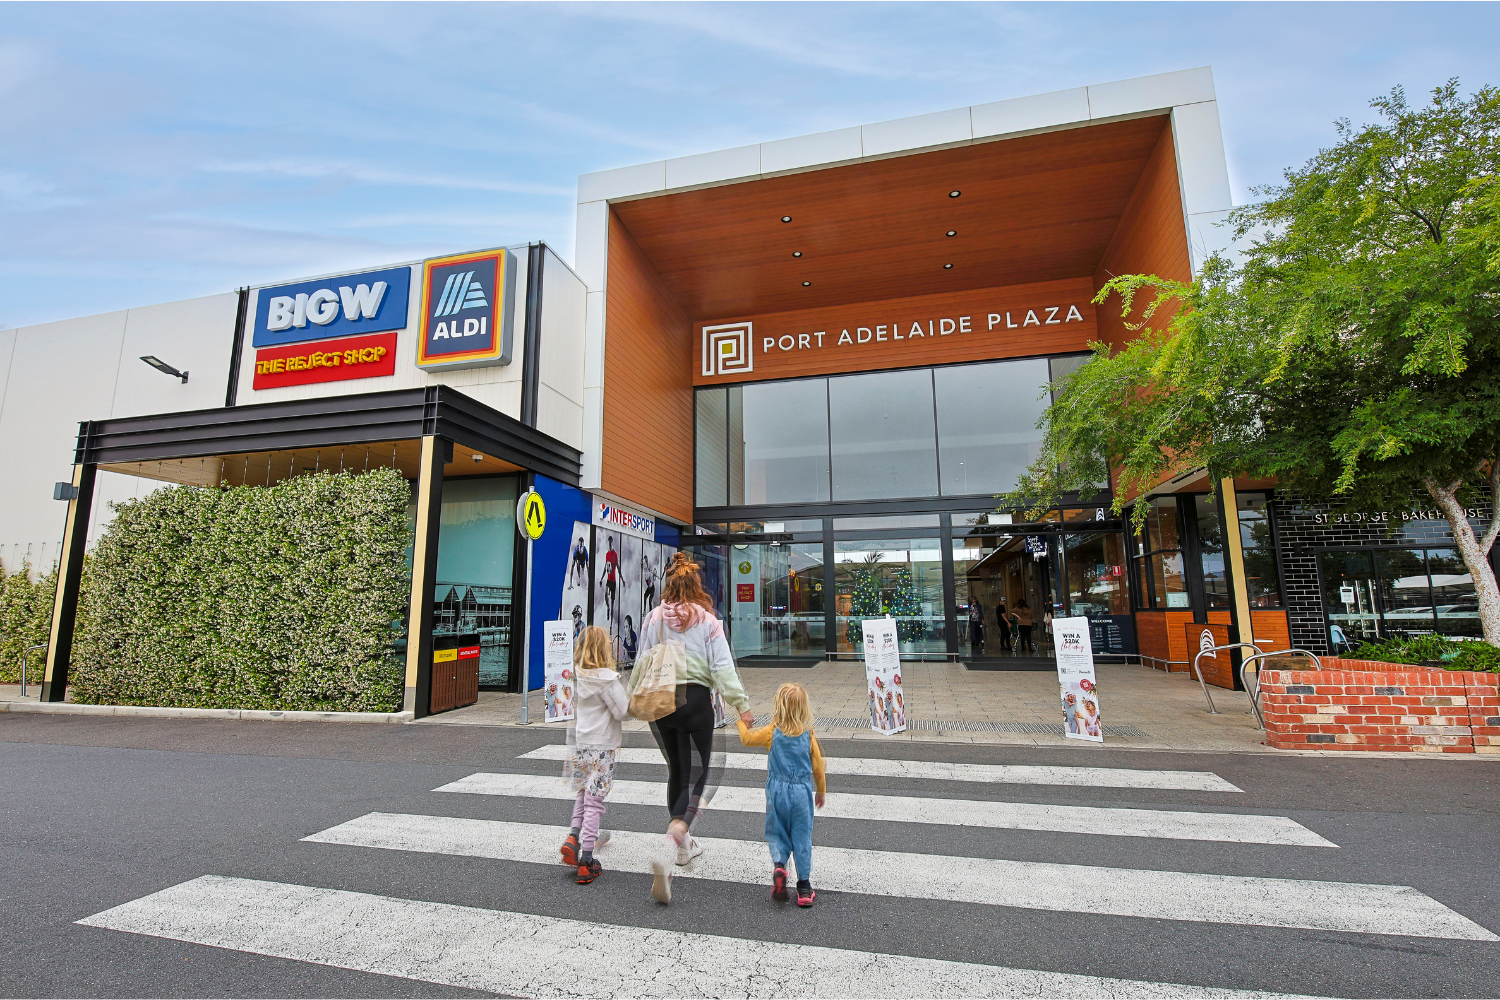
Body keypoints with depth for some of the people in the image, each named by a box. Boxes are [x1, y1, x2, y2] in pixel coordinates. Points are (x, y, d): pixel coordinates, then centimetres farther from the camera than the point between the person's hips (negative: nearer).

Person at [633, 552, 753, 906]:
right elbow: (722, 667, -9)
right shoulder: (707, 621, -5)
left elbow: (641, 664, 6)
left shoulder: (652, 618, 2)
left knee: (676, 771, 21)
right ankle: (668, 852, -15)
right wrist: (741, 704, -6)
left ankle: (683, 844, 35)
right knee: (695, 778, 3)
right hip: (695, 700, -4)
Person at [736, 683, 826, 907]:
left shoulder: (772, 732, -6)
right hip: (802, 791, 1)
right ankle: (804, 886, 13)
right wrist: (821, 792, 18)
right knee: (802, 838, 10)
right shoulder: (808, 736, -3)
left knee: (777, 833, 15)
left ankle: (778, 865, -10)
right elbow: (818, 767, 3)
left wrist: (742, 723, 27)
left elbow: (747, 739, 7)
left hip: (777, 791, -1)